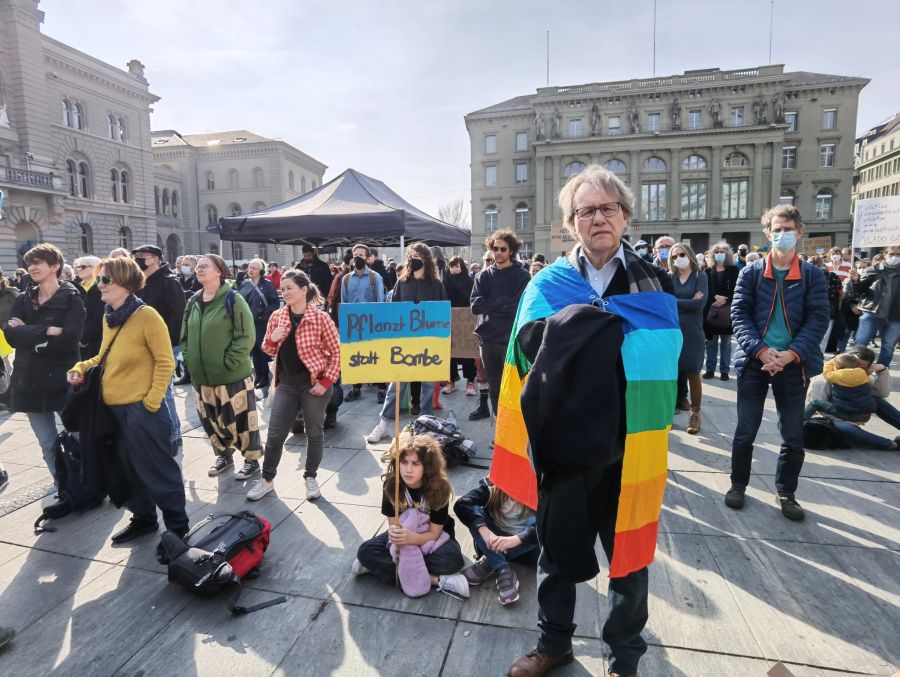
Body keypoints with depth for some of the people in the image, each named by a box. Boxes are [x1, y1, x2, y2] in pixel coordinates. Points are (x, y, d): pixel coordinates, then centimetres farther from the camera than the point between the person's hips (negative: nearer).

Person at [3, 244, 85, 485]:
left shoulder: (72, 299, -6)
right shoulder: (23, 299, 8)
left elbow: (69, 339, -20)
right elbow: (10, 334, -8)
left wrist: (29, 335, -11)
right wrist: (47, 331, -20)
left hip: (63, 381, -5)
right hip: (30, 382, 5)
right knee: (48, 444, 13)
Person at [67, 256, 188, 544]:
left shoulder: (146, 316, -15)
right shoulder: (108, 317, 8)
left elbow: (165, 362, -15)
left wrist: (152, 401, -17)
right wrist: (81, 368, 2)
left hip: (141, 409, -8)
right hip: (114, 408, 8)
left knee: (157, 469, 3)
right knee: (131, 469, 20)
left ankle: (177, 526, 18)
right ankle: (143, 519, 37)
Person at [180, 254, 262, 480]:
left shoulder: (232, 299, -10)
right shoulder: (193, 302, 9)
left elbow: (246, 336, -14)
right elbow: (185, 335, 17)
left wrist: (229, 362, -17)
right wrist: (188, 360, 6)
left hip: (233, 375, -6)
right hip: (201, 376, 6)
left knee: (239, 419, 2)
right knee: (210, 419, 16)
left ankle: (252, 459, 20)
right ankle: (223, 455, 37)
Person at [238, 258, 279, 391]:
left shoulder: (267, 285, -7)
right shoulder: (244, 284, 8)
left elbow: (275, 303, -10)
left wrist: (264, 315, -16)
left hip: (262, 323, -5)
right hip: (248, 322, 5)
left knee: (263, 349, 0)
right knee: (254, 349, 11)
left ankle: (265, 377, 10)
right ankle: (258, 375, 21)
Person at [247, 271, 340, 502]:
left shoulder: (320, 317, -12)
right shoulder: (277, 316, 2)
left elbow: (336, 352, -7)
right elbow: (269, 351, 12)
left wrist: (326, 382, -13)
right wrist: (272, 339, -10)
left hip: (313, 383, -4)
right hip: (286, 383, 4)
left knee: (314, 431, 9)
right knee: (275, 433, 9)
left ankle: (311, 478, 27)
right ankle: (267, 478, 27)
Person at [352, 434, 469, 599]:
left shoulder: (439, 488, -25)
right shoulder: (391, 484, -19)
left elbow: (434, 533, -21)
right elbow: (393, 523, -14)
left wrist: (411, 538, -40)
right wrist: (396, 535, -38)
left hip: (432, 535, -3)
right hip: (404, 533, 3)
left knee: (452, 559, -34)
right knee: (365, 552, -23)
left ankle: (382, 565, -19)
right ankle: (436, 580, -26)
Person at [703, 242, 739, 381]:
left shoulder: (733, 270, 5)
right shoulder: (708, 271, 9)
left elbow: (733, 289, -3)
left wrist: (723, 301, -15)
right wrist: (716, 297, -15)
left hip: (726, 309, -1)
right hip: (710, 308, 1)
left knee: (726, 342, 2)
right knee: (711, 341, 5)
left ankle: (724, 370, 7)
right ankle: (710, 369, 11)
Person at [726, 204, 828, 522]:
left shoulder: (812, 275, 3)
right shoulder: (751, 272, 1)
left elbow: (818, 319, -2)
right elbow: (739, 313, -4)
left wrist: (791, 354, -16)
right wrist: (760, 350, -17)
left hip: (794, 365, 1)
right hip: (754, 362, -1)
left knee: (793, 436, 10)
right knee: (745, 431, 8)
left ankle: (785, 492, 28)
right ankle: (738, 485, 26)